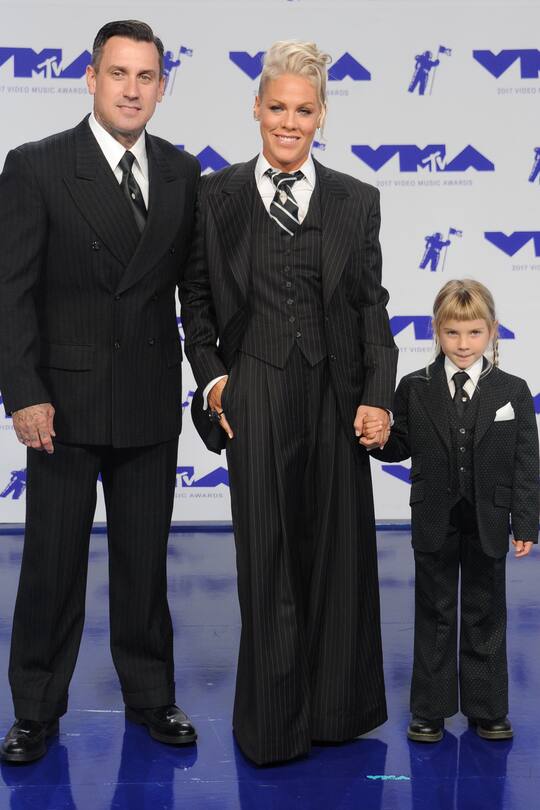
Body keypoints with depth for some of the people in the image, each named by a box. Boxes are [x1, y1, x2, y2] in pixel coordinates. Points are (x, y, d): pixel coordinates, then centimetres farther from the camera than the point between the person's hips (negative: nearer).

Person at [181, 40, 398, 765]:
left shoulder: (356, 201, 7)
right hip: (255, 393, -1)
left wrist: (378, 396, -3)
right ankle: (275, 720, 22)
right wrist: (211, 374, -3)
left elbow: (372, 306, 5)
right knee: (267, 555, 6)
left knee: (340, 547, 9)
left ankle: (339, 705, 29)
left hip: (336, 392, 1)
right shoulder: (217, 195, 5)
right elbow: (196, 295, 9)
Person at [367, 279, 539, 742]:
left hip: (487, 525, 0)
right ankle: (430, 709, 22)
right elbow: (400, 448, 4)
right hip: (434, 525, 0)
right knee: (434, 616, 11)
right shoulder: (415, 390, -2)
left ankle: (487, 708, 25)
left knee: (485, 616, 12)